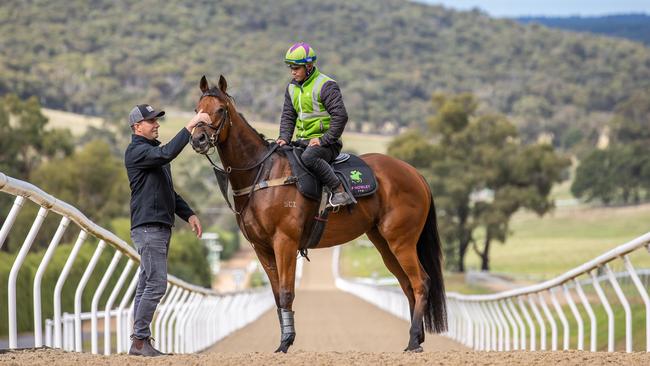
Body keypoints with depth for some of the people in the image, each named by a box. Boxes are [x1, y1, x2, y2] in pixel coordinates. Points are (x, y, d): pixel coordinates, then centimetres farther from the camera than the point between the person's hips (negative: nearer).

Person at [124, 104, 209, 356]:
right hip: (147, 228, -10)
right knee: (156, 283, -13)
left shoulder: (154, 151, 21)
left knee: (147, 285, 8)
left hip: (161, 228, 10)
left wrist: (188, 214, 15)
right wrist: (191, 125, -27)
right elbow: (168, 153, -28)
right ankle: (140, 340, -10)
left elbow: (168, 191, 26)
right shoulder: (136, 151, -9)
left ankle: (138, 341, 9)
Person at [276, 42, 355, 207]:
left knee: (308, 157, -38)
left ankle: (339, 192, -33)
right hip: (303, 141, 8)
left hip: (327, 143, -8)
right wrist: (284, 138, -1)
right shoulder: (292, 88, 13)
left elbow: (340, 116, -17)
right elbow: (288, 116, 18)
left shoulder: (326, 85, -11)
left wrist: (323, 140, -20)